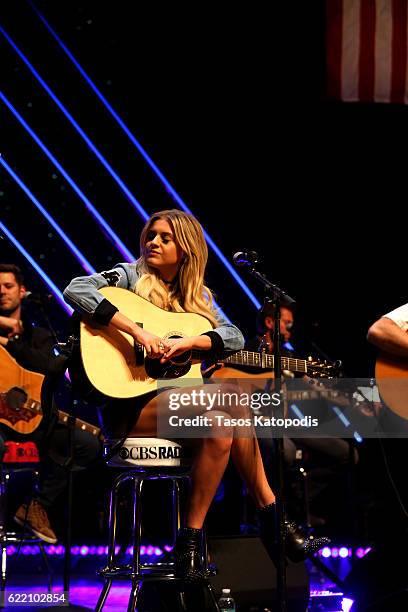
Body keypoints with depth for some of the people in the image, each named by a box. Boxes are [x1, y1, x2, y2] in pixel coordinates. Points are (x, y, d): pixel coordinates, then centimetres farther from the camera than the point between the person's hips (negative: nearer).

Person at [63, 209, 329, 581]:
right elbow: (76, 290, -17)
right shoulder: (131, 276, 2)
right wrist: (137, 331, -26)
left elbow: (235, 337, 0)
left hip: (179, 405, 5)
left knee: (222, 425, -28)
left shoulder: (197, 296, 15)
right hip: (127, 405, -5)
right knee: (233, 397, -25)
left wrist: (185, 343, -19)